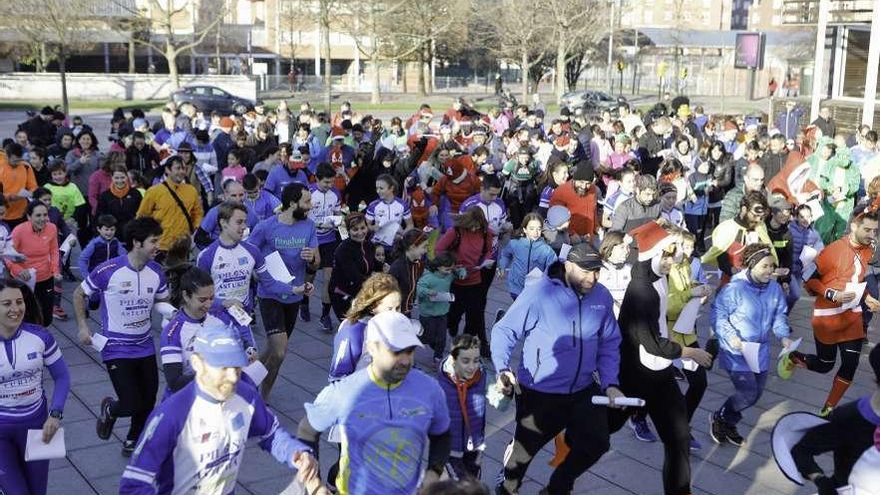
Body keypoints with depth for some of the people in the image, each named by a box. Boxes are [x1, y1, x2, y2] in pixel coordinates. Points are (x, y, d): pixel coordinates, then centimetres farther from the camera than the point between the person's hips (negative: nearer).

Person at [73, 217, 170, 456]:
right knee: (132, 405, -10)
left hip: (145, 347, 5)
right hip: (116, 349, -5)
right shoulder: (108, 270, -18)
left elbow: (162, 301, 13)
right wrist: (83, 327, -6)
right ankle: (110, 408, 27)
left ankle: (132, 440, 38)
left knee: (148, 401, 10)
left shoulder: (156, 271, -4)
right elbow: (79, 294, -3)